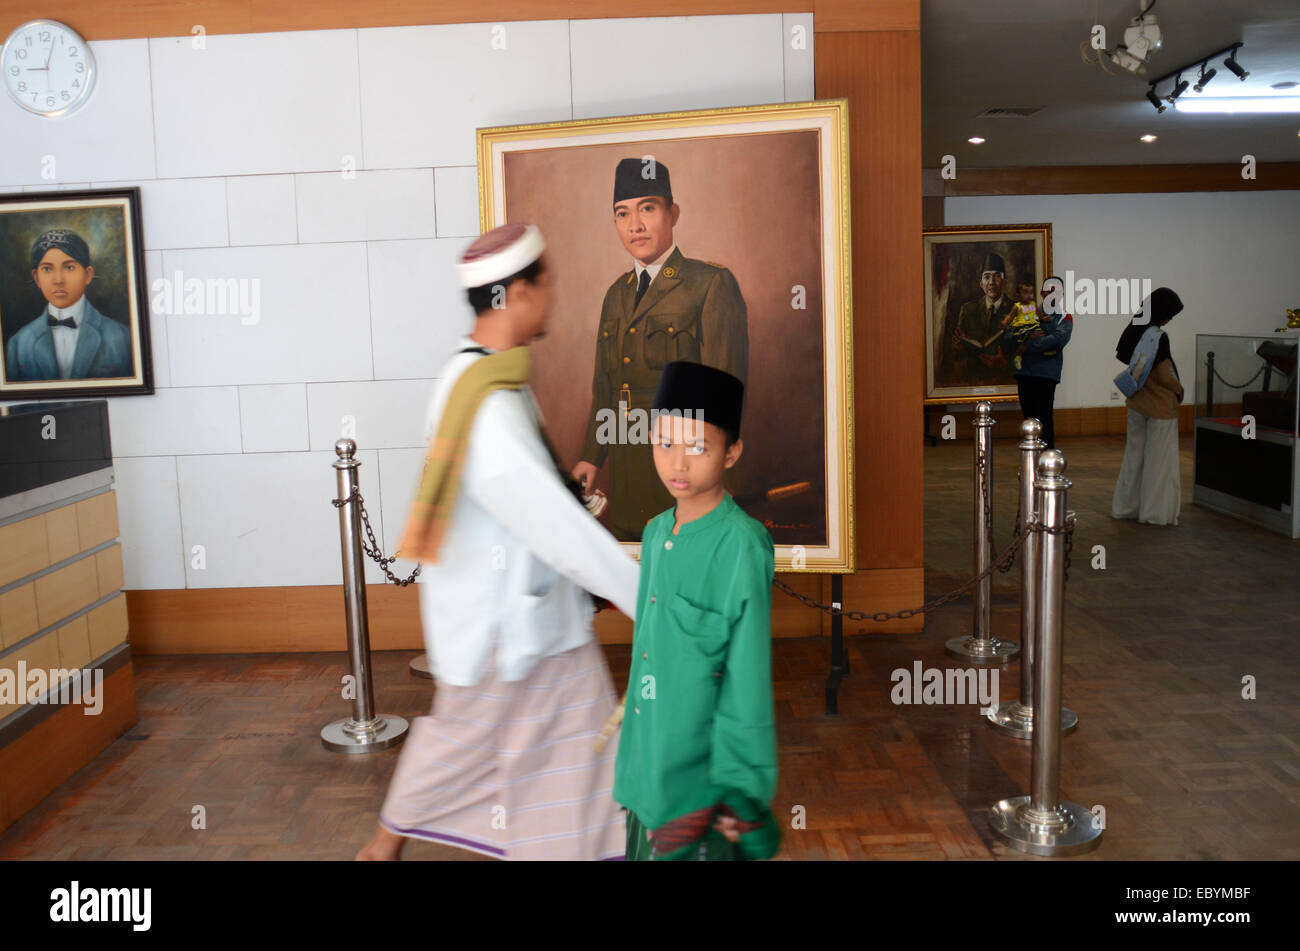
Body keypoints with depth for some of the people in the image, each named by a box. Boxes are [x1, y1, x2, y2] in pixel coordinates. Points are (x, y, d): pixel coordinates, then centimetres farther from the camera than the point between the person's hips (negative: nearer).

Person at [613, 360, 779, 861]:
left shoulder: (742, 546, -18)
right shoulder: (655, 533, 3)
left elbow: (749, 677, -17)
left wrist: (735, 795, -14)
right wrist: (632, 764, 14)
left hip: (699, 783, -6)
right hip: (645, 775, 7)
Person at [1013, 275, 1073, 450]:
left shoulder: (1065, 319, 6)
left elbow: (1056, 339, -14)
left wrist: (1025, 347, -11)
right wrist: (1029, 336, -13)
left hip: (1047, 374, -4)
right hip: (1025, 372, 4)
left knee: (1044, 417, -9)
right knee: (1029, 417, 8)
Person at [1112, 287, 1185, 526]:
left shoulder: (1133, 330, 0)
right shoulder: (1158, 337, -21)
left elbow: (1122, 357, 10)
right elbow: (1165, 375, -19)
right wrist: (1179, 391, -1)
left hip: (1136, 402, 7)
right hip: (1160, 405, -7)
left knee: (1134, 454, 15)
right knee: (1159, 458, 3)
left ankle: (1126, 506, 22)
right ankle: (1155, 512, 9)